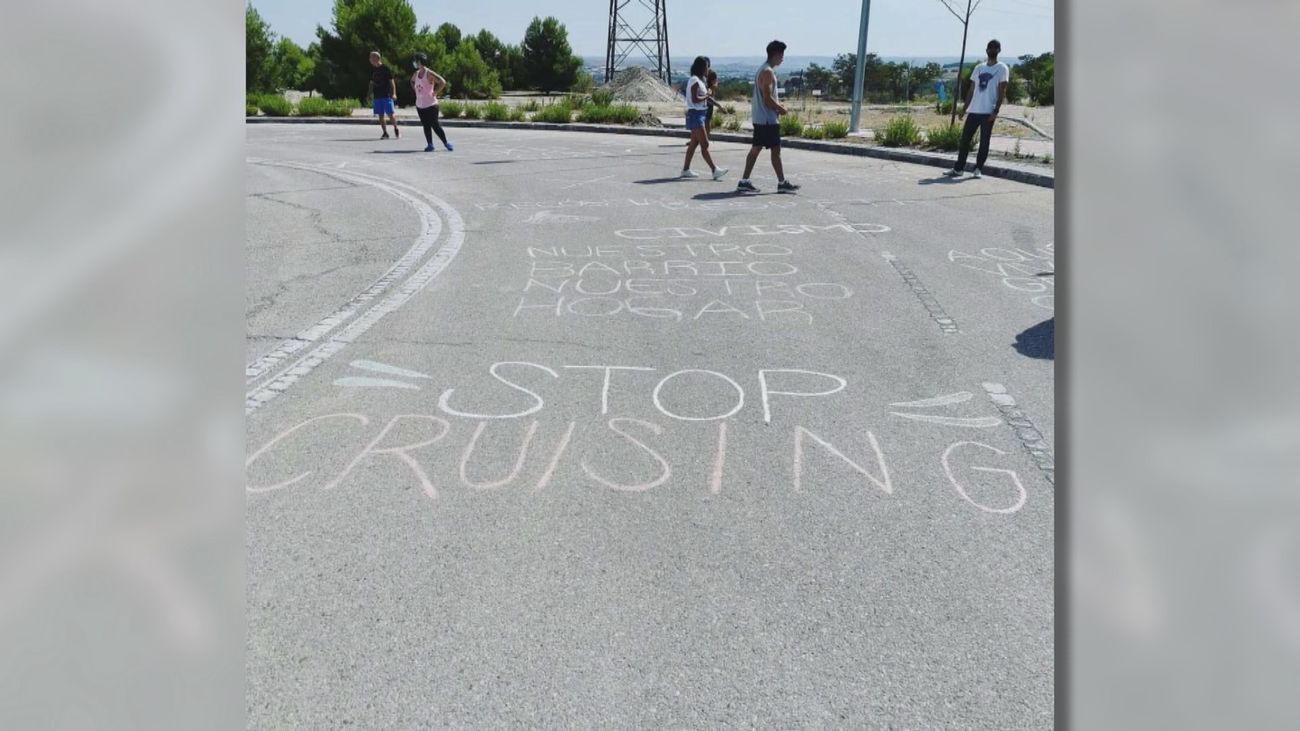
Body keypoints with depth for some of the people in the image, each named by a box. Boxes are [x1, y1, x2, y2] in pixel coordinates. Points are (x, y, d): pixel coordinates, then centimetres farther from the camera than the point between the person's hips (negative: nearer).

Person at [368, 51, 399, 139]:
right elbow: (371, 83, 19)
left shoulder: (385, 68, -5)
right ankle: (385, 133, 9)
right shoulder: (372, 70, 11)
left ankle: (396, 129, 14)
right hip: (377, 96, 5)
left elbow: (392, 81, -5)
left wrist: (394, 93, -14)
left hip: (386, 95, -5)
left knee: (390, 114, -6)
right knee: (380, 116, 3)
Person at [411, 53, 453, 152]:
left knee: (435, 125, -7)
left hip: (430, 104, -7)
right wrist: (416, 91, 16)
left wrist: (435, 92, -18)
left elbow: (443, 82, -23)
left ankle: (446, 143, 4)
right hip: (419, 105, 7)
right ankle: (430, 144, 12)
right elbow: (412, 81, 31)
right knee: (426, 126, 7)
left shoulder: (429, 73, -14)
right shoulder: (416, 74, 8)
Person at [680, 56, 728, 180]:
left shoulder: (699, 80, 16)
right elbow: (694, 99, -22)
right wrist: (706, 96, -10)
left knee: (694, 143, 13)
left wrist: (707, 93, 3)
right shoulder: (694, 80, -14)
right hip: (695, 114, -10)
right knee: (704, 144, -12)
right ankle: (714, 170, -15)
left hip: (699, 114, 10)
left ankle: (686, 169, 18)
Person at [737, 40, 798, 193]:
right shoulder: (768, 72, -16)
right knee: (776, 150, -3)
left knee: (755, 149, 9)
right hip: (768, 119, -10)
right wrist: (781, 109, -9)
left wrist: (778, 105, 14)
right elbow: (767, 99, -21)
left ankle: (744, 182, 7)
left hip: (760, 118, 10)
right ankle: (782, 183, 4)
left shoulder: (763, 70, 16)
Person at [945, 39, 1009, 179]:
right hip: (973, 111, 5)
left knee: (984, 141, 0)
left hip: (988, 112, -5)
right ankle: (958, 169, 8)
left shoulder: (1002, 68, -1)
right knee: (965, 139, 3)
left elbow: (1002, 92, -7)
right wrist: (964, 108, 9)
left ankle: (979, 169, 8)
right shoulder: (979, 68, 15)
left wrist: (996, 111, -15)